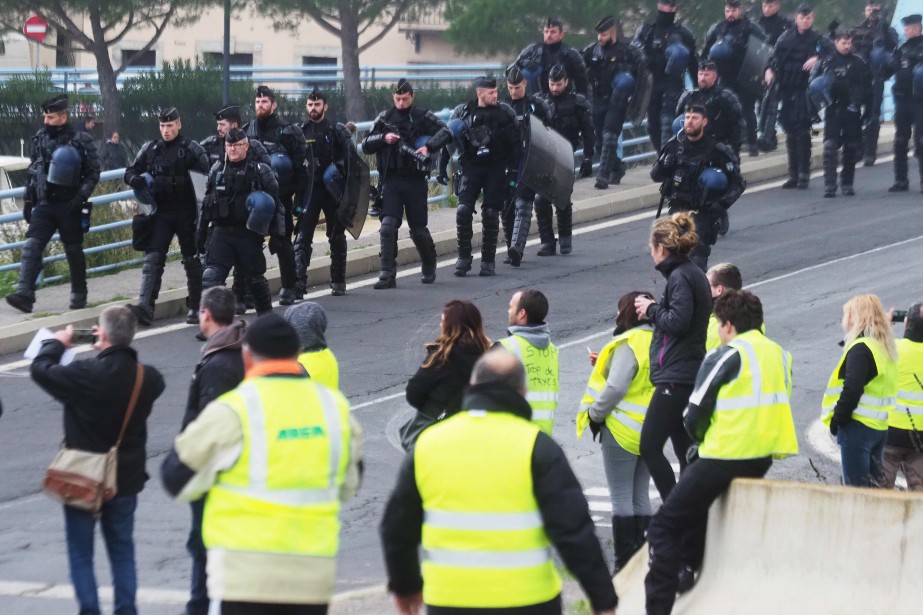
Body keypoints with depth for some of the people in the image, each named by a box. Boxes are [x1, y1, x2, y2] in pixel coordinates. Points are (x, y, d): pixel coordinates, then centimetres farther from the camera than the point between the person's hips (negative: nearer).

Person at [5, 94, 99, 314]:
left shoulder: (81, 141, -7)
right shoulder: (40, 138, 6)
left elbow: (93, 173, -4)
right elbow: (32, 171, 15)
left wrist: (81, 196, -16)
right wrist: (27, 200, 13)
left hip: (69, 206, -3)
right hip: (44, 204, 3)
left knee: (74, 250, 8)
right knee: (32, 246, -12)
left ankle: (79, 295, 23)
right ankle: (25, 293, -20)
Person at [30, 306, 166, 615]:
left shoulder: (87, 374, -24)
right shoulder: (147, 378, -9)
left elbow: (41, 369, -12)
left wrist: (56, 343, 7)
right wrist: (109, 350, 13)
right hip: (126, 479, 4)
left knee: (81, 555, 7)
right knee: (122, 552, 16)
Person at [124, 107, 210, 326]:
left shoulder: (190, 148, -4)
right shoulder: (150, 149, 8)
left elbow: (209, 172, -11)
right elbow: (130, 172, 12)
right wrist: (136, 180, -11)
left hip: (186, 214, -3)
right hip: (160, 213, 3)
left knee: (192, 260, 8)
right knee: (152, 258, -10)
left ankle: (195, 307, 20)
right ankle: (145, 306, -20)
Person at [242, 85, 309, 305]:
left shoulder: (287, 132, -2)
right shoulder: (246, 131, 9)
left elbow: (300, 167, -2)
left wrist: (300, 199, -8)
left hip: (280, 198, -3)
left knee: (282, 242, 1)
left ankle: (288, 288, 11)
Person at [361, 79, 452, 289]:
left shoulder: (423, 117, 0)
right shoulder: (384, 118, 8)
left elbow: (445, 133, -13)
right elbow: (366, 145, 6)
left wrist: (428, 147, -30)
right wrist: (383, 138, -14)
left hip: (415, 181, -1)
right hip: (391, 180, 1)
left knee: (418, 229, 7)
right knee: (388, 225, -14)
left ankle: (429, 268, 32)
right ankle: (388, 275, -12)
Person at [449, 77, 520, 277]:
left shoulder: (504, 112, 1)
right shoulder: (463, 112, 4)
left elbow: (514, 144, 4)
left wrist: (513, 171, -1)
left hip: (496, 168, 0)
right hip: (471, 167, 0)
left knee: (491, 214, -1)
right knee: (463, 210, -13)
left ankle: (488, 261, 9)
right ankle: (463, 258, -1)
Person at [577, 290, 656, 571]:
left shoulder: (629, 344, -18)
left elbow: (615, 387, -24)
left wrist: (595, 413, -9)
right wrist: (604, 364, 14)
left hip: (622, 431, -8)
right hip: (650, 431, 8)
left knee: (621, 498, -2)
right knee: (640, 496, 15)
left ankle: (625, 563, -1)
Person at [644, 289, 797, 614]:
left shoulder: (726, 356, -9)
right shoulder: (780, 355, 13)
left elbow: (694, 416, -8)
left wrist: (702, 438, 14)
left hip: (724, 458, -8)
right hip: (764, 458, 8)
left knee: (664, 526, -1)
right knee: (695, 514, 29)